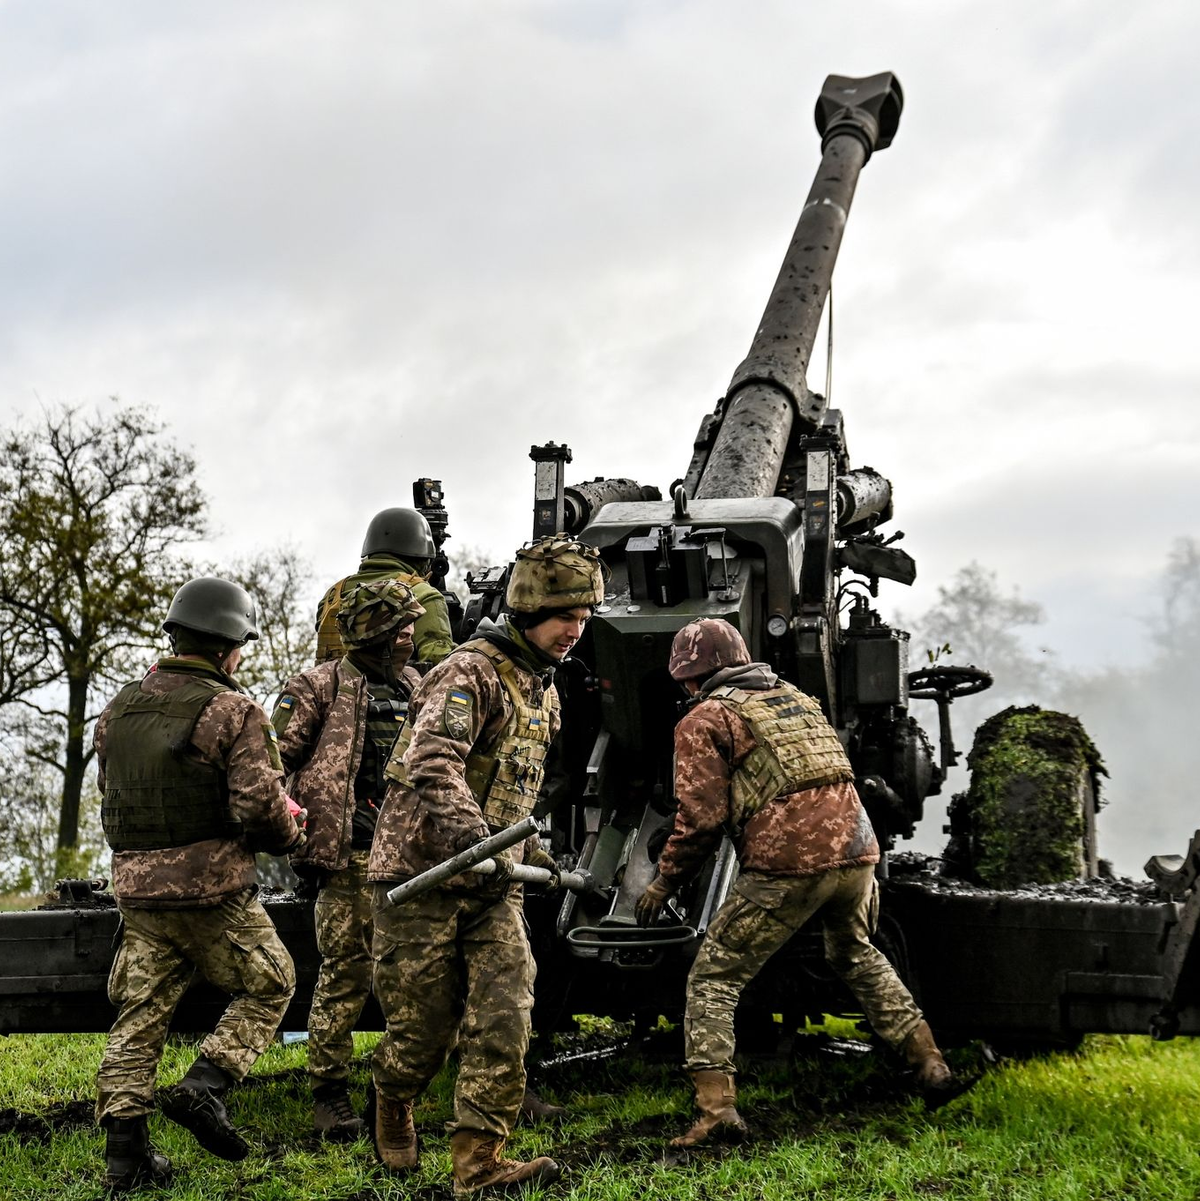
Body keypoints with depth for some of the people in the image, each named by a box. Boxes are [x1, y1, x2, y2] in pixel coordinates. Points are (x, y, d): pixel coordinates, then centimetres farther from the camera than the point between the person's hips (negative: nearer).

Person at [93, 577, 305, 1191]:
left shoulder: (119, 709, 8)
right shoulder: (233, 712, -12)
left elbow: (114, 797, 15)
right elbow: (260, 806, -18)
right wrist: (290, 835, 3)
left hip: (137, 889, 6)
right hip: (213, 890, -6)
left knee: (139, 1015, 11)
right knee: (269, 984, 14)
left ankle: (124, 1151, 10)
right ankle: (204, 1085, -1)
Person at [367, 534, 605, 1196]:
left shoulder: (542, 687, 14)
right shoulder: (470, 673, -15)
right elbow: (433, 764, -32)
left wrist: (529, 848, 24)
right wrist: (472, 838, -44)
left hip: (491, 885, 7)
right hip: (422, 874, -7)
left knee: (504, 1017, -6)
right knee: (425, 1027, 4)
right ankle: (392, 1102, 36)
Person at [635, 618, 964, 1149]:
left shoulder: (704, 720, 4)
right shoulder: (797, 698, 25)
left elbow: (701, 819, -5)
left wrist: (663, 883, 8)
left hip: (786, 866, -7)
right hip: (855, 849, 7)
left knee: (713, 980, 5)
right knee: (857, 956, 32)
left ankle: (716, 1107, -7)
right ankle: (931, 1066, 30)